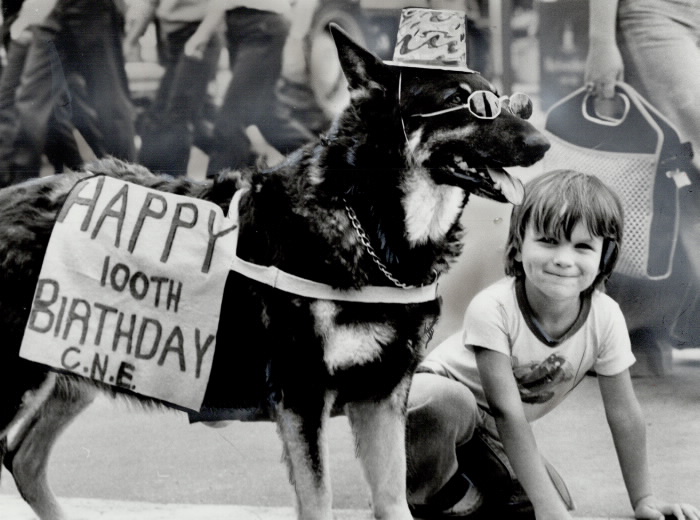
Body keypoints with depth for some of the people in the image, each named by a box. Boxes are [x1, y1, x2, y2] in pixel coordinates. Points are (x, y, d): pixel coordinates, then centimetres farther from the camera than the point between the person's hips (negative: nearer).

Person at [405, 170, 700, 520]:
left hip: (488, 432, 6)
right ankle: (432, 491, -10)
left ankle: (468, 489, 15)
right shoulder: (493, 309, -32)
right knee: (450, 401, -40)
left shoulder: (606, 317, -19)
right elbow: (507, 412, -32)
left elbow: (623, 412, -8)